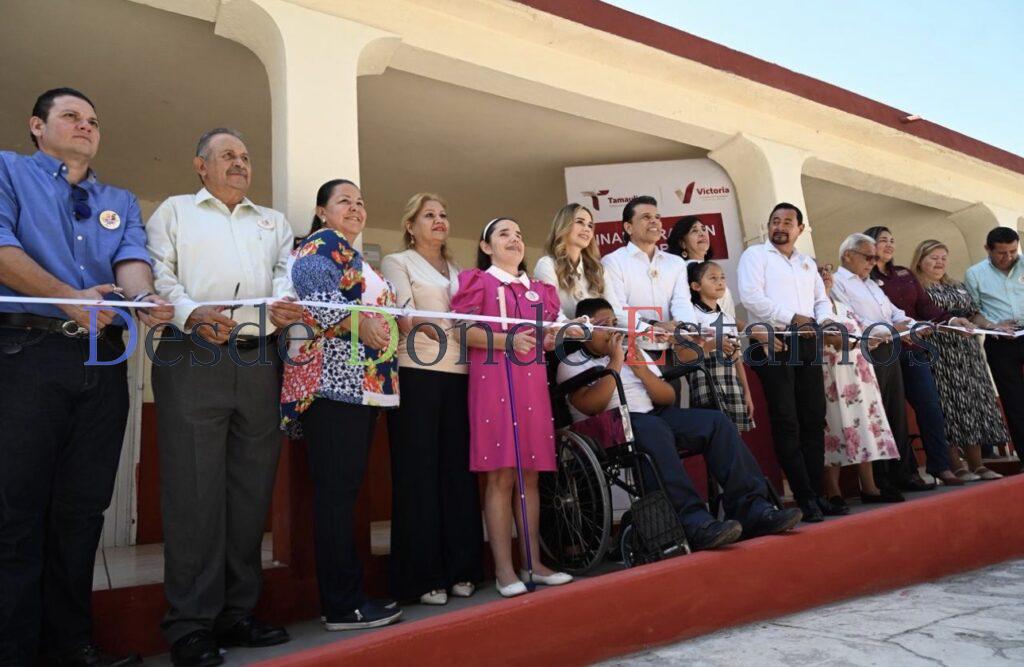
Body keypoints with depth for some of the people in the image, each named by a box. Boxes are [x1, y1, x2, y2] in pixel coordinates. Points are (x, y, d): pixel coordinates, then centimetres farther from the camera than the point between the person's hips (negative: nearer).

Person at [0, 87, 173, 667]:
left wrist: (144, 298, -18)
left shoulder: (121, 200, 23)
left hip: (104, 360, 4)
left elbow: (132, 258, 4)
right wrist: (67, 298, -17)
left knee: (82, 509, 7)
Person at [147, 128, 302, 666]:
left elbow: (287, 274, 11)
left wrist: (285, 304, -12)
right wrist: (192, 313, -17)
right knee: (194, 489, -6)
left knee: (252, 488, 4)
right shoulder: (174, 211, 16)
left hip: (260, 361, 4)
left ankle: (236, 613, 15)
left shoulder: (274, 222, 26)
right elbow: (159, 275, 3)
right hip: (193, 359, -3)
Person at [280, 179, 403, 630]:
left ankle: (345, 596, 16)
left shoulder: (354, 257, 28)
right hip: (334, 382, -10)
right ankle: (343, 605, -1)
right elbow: (310, 293, -18)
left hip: (362, 384, 10)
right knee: (336, 489, -7)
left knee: (344, 488, 9)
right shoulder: (323, 243, -1)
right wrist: (356, 320, -23)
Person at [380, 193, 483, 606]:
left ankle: (460, 569, 14)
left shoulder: (458, 272, 23)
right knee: (418, 472, -4)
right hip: (416, 374, -5)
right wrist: (424, 328, -27)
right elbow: (404, 314, -9)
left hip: (458, 375, 5)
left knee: (458, 469, 5)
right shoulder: (397, 263, 7)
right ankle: (421, 576, 3)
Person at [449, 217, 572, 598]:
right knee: (500, 476, -6)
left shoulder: (539, 289, 21)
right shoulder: (477, 281, 5)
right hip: (493, 382, -5)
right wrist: (508, 340, -16)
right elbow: (463, 331, -7)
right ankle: (503, 569, 0)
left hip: (533, 383, 5)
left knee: (530, 476, 6)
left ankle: (533, 561, 13)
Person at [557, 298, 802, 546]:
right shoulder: (571, 364, 7)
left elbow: (669, 398, 18)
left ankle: (751, 509, -17)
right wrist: (615, 363, -7)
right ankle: (693, 523, -43)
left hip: (656, 416, 6)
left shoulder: (633, 351, 24)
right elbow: (592, 406, -12)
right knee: (653, 429, -38)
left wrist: (642, 371, 1)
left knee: (716, 421, -14)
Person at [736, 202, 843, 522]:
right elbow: (750, 297, -10)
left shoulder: (807, 263, 24)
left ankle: (815, 494, 13)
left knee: (814, 420, 5)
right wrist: (792, 318, -12)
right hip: (772, 343, -6)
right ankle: (806, 498, -1)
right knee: (786, 423, -6)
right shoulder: (755, 255, 4)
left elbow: (822, 298, 24)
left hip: (806, 343, 6)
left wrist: (824, 319, 0)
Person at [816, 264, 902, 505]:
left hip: (858, 373, 8)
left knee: (865, 424, 6)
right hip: (829, 375, -8)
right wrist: (829, 342, -28)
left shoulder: (843, 306, 22)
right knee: (834, 427, -7)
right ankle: (833, 492, -2)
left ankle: (869, 487, 14)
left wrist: (871, 340, 6)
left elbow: (860, 337, 26)